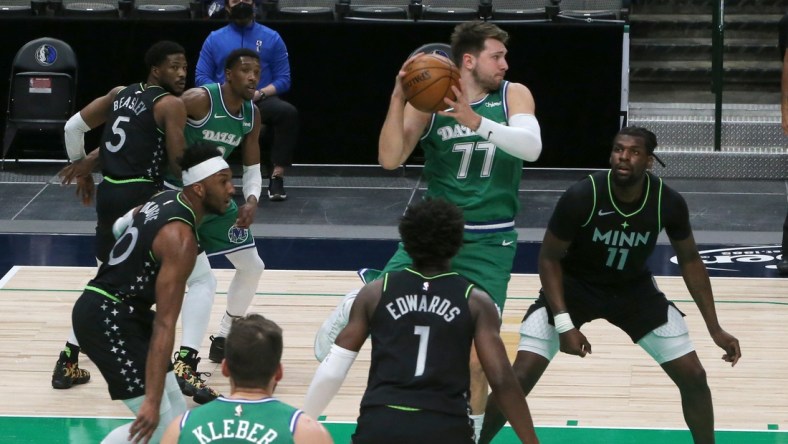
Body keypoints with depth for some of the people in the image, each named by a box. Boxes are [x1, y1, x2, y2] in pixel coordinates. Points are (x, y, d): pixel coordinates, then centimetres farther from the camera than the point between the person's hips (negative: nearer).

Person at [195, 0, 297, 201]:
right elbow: (201, 77, 7)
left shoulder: (271, 38, 11)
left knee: (288, 112, -33)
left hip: (261, 102, 0)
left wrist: (260, 93, -13)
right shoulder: (214, 39, 13)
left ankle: (277, 176, -30)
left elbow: (283, 79, 6)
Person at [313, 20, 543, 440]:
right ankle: (353, 305, 30)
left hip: (489, 243, -1)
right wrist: (398, 99, -26)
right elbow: (390, 159, -13)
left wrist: (476, 121, -36)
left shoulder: (514, 95, -6)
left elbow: (532, 146, -24)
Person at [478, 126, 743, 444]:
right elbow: (549, 259, -17)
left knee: (693, 377, -3)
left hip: (633, 288, 3)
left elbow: (689, 260, -3)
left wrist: (714, 329, -5)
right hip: (573, 286, -3)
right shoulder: (581, 197, -30)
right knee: (519, 378, -15)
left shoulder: (668, 203, -21)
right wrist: (564, 324, -26)